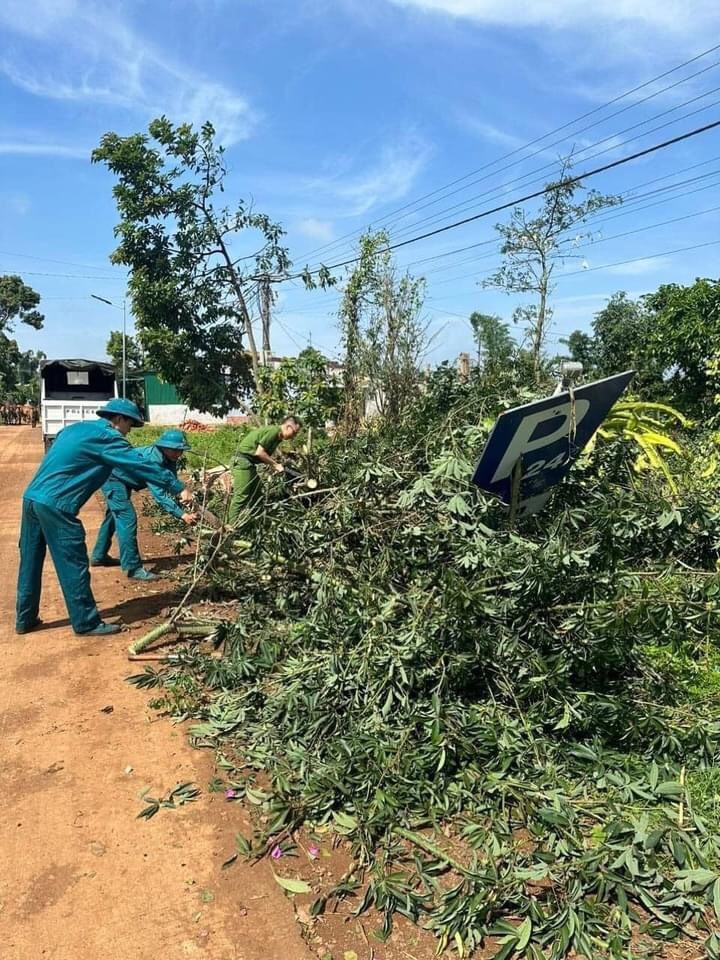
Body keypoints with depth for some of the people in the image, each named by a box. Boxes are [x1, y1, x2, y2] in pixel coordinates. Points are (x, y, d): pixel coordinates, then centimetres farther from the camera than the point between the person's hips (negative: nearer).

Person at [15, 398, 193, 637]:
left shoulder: (76, 428, 18)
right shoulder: (106, 436, -8)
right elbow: (141, 465, -14)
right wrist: (178, 487, -13)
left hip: (32, 498, 9)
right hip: (56, 506, -9)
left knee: (31, 562, 16)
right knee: (73, 566, -1)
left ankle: (25, 619, 27)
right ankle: (87, 623, 7)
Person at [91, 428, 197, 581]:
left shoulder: (168, 460, -9)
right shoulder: (152, 460, -36)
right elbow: (159, 494, -40)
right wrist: (182, 515, -44)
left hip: (121, 479, 10)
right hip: (113, 477, -10)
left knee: (114, 516, 22)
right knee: (127, 518, -16)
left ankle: (99, 556, 39)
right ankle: (133, 568, -12)